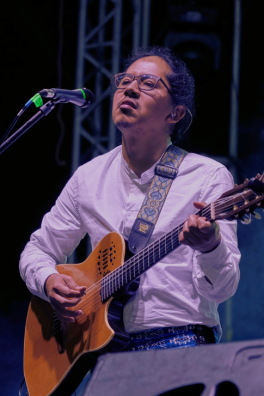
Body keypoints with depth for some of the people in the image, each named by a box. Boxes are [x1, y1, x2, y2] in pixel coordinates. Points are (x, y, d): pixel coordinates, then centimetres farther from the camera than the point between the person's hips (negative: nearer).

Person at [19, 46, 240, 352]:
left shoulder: (209, 177, 1)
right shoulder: (89, 178, 13)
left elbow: (220, 291, -5)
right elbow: (38, 250, 24)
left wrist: (211, 247, -27)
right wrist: (49, 281, 1)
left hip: (180, 341, -4)